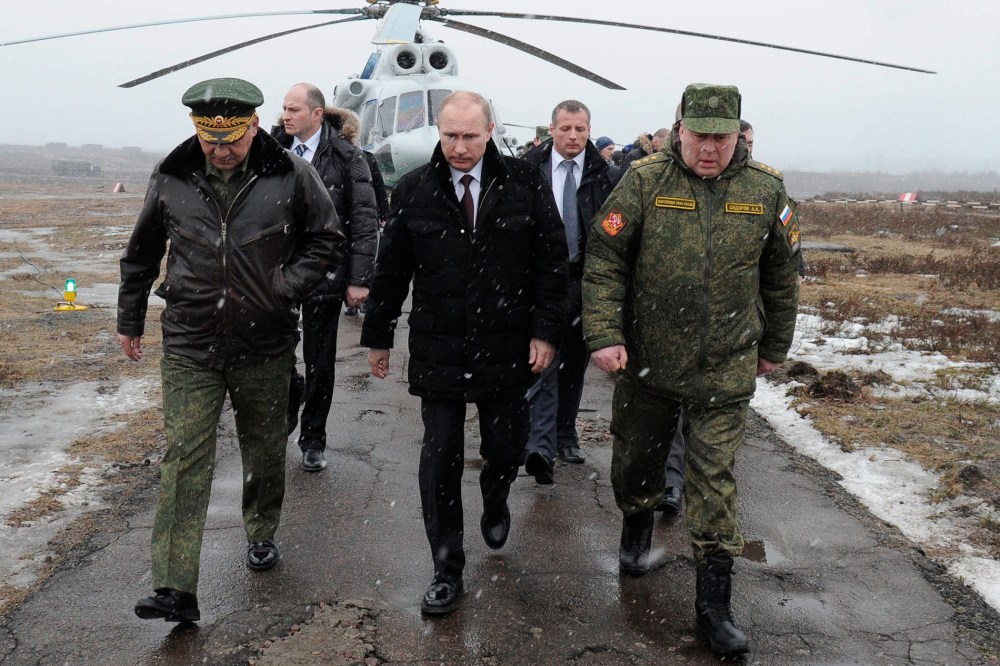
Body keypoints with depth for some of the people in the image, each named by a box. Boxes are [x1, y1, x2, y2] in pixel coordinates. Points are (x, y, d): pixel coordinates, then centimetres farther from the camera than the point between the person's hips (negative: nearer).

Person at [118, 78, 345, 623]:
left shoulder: (290, 177, -7)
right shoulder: (171, 179, -1)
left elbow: (327, 241, 3)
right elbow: (141, 254, 12)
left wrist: (287, 286, -10)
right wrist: (130, 320, 18)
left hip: (265, 348, 0)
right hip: (189, 348, 0)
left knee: (264, 451, 16)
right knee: (183, 461, -4)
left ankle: (261, 535, 42)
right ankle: (174, 590, 0)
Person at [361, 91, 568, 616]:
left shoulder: (525, 184, -3)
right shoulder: (413, 191, 0)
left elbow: (551, 259, 0)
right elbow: (392, 270, 6)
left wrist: (545, 330, -6)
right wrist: (378, 337, 9)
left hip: (508, 350, 0)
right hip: (438, 351, 0)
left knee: (505, 447, 14)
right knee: (440, 460, 2)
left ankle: (495, 504, 50)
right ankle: (447, 571, 16)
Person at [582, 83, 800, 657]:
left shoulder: (765, 191, -1)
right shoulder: (645, 182, -6)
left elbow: (781, 276, 10)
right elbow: (604, 260, -6)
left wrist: (774, 347, 15)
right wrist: (605, 334, -13)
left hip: (725, 371, 0)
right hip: (646, 362, 0)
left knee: (714, 481, 1)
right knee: (637, 458, 17)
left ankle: (715, 603, 13)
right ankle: (638, 525, 50)